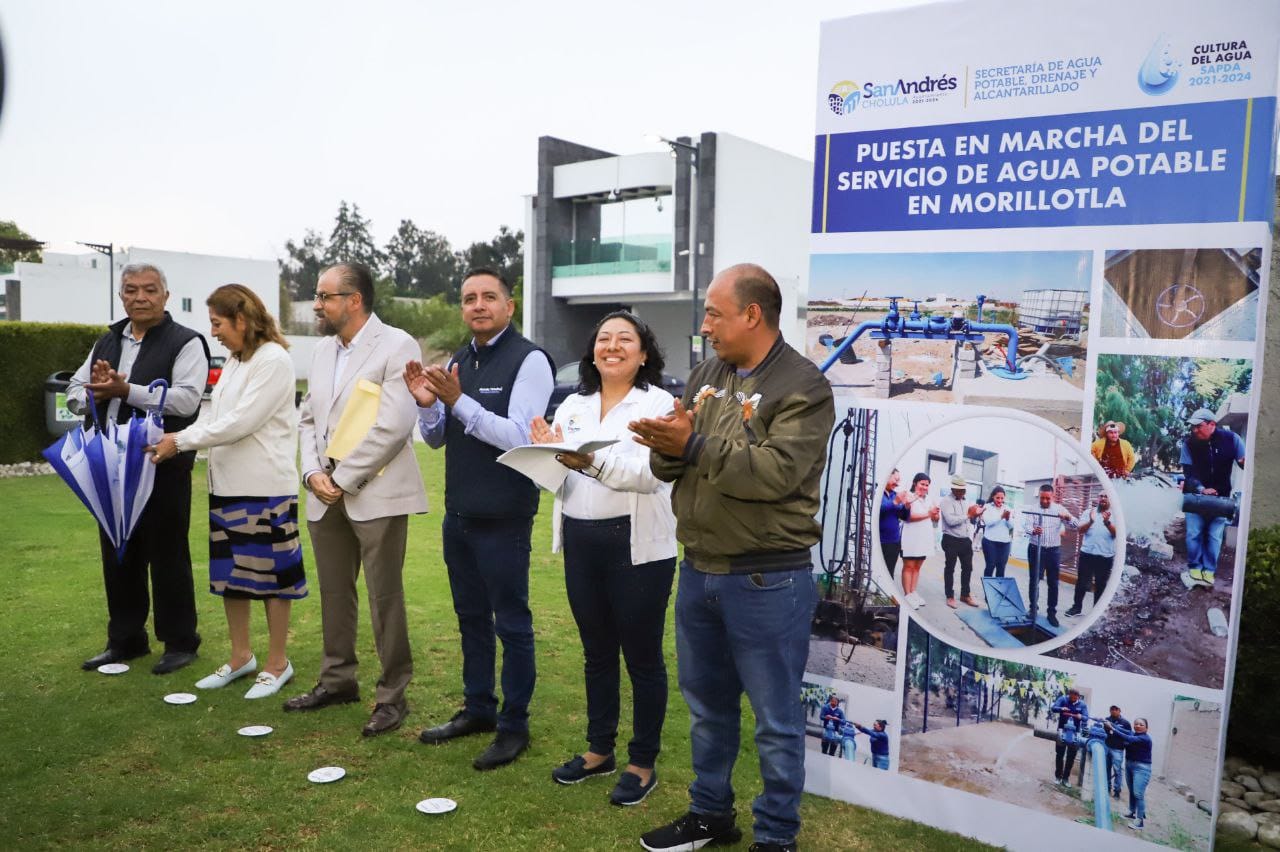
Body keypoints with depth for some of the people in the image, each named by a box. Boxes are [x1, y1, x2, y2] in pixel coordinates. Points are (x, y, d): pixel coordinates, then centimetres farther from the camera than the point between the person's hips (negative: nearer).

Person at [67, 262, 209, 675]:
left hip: (163, 466, -6)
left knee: (167, 554, 1)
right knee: (117, 555, 14)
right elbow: (74, 392, 15)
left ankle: (179, 642, 14)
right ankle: (125, 640, 28)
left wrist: (126, 390, -23)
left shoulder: (185, 343, -5)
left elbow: (186, 398, -18)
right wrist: (96, 394, -8)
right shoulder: (107, 342, 17)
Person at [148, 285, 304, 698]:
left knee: (270, 573, 3)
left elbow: (241, 422, -19)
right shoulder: (234, 361, 13)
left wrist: (182, 441, -12)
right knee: (229, 572, 14)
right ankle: (240, 656, 28)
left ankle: (278, 663, 16)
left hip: (265, 487, -9)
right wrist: (172, 440, 1)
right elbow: (215, 417, 15)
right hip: (227, 485, 9)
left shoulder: (274, 360, -14)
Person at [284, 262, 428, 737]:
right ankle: (337, 680, 31)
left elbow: (392, 426, -18)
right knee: (334, 593, 15)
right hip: (326, 496, 7)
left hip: (375, 494, -7)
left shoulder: (396, 346, -10)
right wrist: (313, 473, 0)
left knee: (385, 598, -1)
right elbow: (308, 417, 17)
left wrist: (344, 479, -14)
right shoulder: (323, 350, 15)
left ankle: (392, 695, 12)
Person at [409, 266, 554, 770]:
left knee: (511, 623, 4)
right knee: (471, 617, 18)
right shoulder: (457, 362, 10)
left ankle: (514, 726, 18)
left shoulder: (529, 361, -12)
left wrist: (458, 401, -25)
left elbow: (521, 437, -21)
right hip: (459, 514, 8)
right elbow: (436, 439, 14)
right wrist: (427, 404, -7)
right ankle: (477, 709, 34)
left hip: (503, 519, -8)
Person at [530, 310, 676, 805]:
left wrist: (590, 462, -35)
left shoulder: (658, 403, -8)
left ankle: (643, 763, 22)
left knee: (642, 656, 7)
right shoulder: (572, 406, 10)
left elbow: (650, 473, -22)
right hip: (581, 541, 6)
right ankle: (599, 749, 34)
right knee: (597, 652, 18)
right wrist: (548, 456, -17)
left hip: (637, 544, -5)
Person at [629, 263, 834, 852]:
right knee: (707, 703, 20)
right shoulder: (706, 375, 10)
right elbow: (671, 466, 8)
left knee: (775, 718, 7)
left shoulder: (802, 386, -12)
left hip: (767, 580, -7)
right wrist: (668, 446, -15)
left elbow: (775, 472, -25)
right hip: (699, 570, 7)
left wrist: (695, 445, -25)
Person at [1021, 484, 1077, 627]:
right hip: (1036, 549, -1)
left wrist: (1068, 517, -29)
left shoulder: (1059, 509, 2)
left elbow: (1075, 524, -5)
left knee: (1053, 582, 4)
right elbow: (1026, 526, -14)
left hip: (1054, 550, 1)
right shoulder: (1032, 509, -3)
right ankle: (1033, 608, 18)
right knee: (1034, 580, 5)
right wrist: (1033, 531, -39)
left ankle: (1051, 612, 11)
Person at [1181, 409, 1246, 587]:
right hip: (1195, 495, 0)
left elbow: (1247, 463, -5)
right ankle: (1194, 567, 13)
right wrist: (1201, 489, -23)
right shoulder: (1189, 443, -10)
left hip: (1220, 497, 0)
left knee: (1215, 535, 3)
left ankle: (1209, 570, 13)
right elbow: (1188, 471, -10)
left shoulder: (1230, 439, -11)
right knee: (1194, 533, 0)